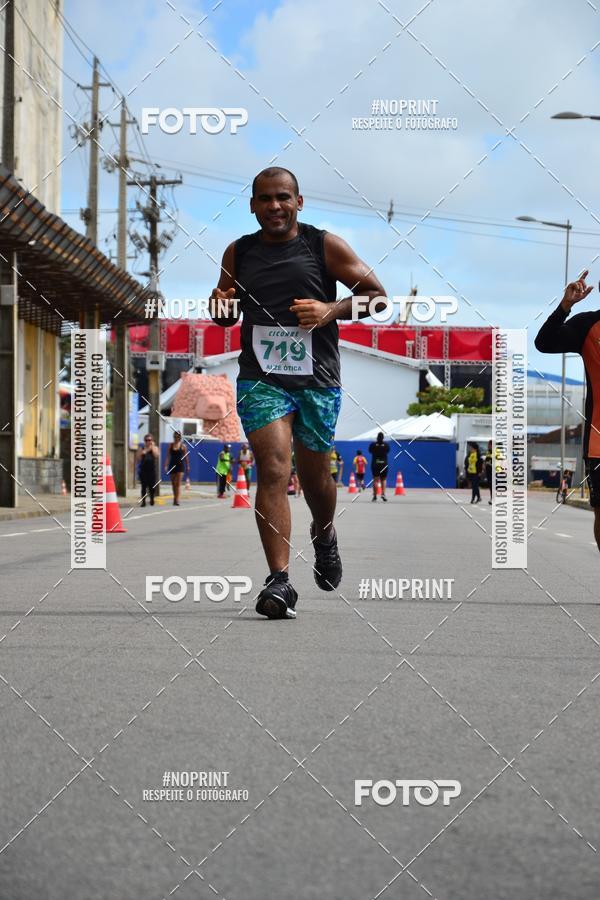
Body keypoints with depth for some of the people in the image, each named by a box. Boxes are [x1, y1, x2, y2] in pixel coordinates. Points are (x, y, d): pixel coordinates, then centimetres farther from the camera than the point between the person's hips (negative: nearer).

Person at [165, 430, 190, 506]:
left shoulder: (182, 446, 0)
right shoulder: (171, 445, 4)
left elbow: (186, 457, 6)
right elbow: (168, 456, 2)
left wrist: (187, 466, 7)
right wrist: (166, 466, -6)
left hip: (180, 466, -3)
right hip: (172, 465, 3)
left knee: (178, 484, -11)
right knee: (173, 483, 10)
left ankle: (177, 500, -18)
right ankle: (175, 498, 24)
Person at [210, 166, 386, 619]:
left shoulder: (325, 246, -1)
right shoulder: (238, 252, 7)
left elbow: (378, 296, 3)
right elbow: (224, 314, 20)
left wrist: (332, 310, -14)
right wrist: (221, 306, -4)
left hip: (318, 380, 0)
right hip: (261, 377, 0)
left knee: (314, 475, 12)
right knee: (273, 470, -16)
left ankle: (325, 534, 46)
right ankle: (279, 581, -20)